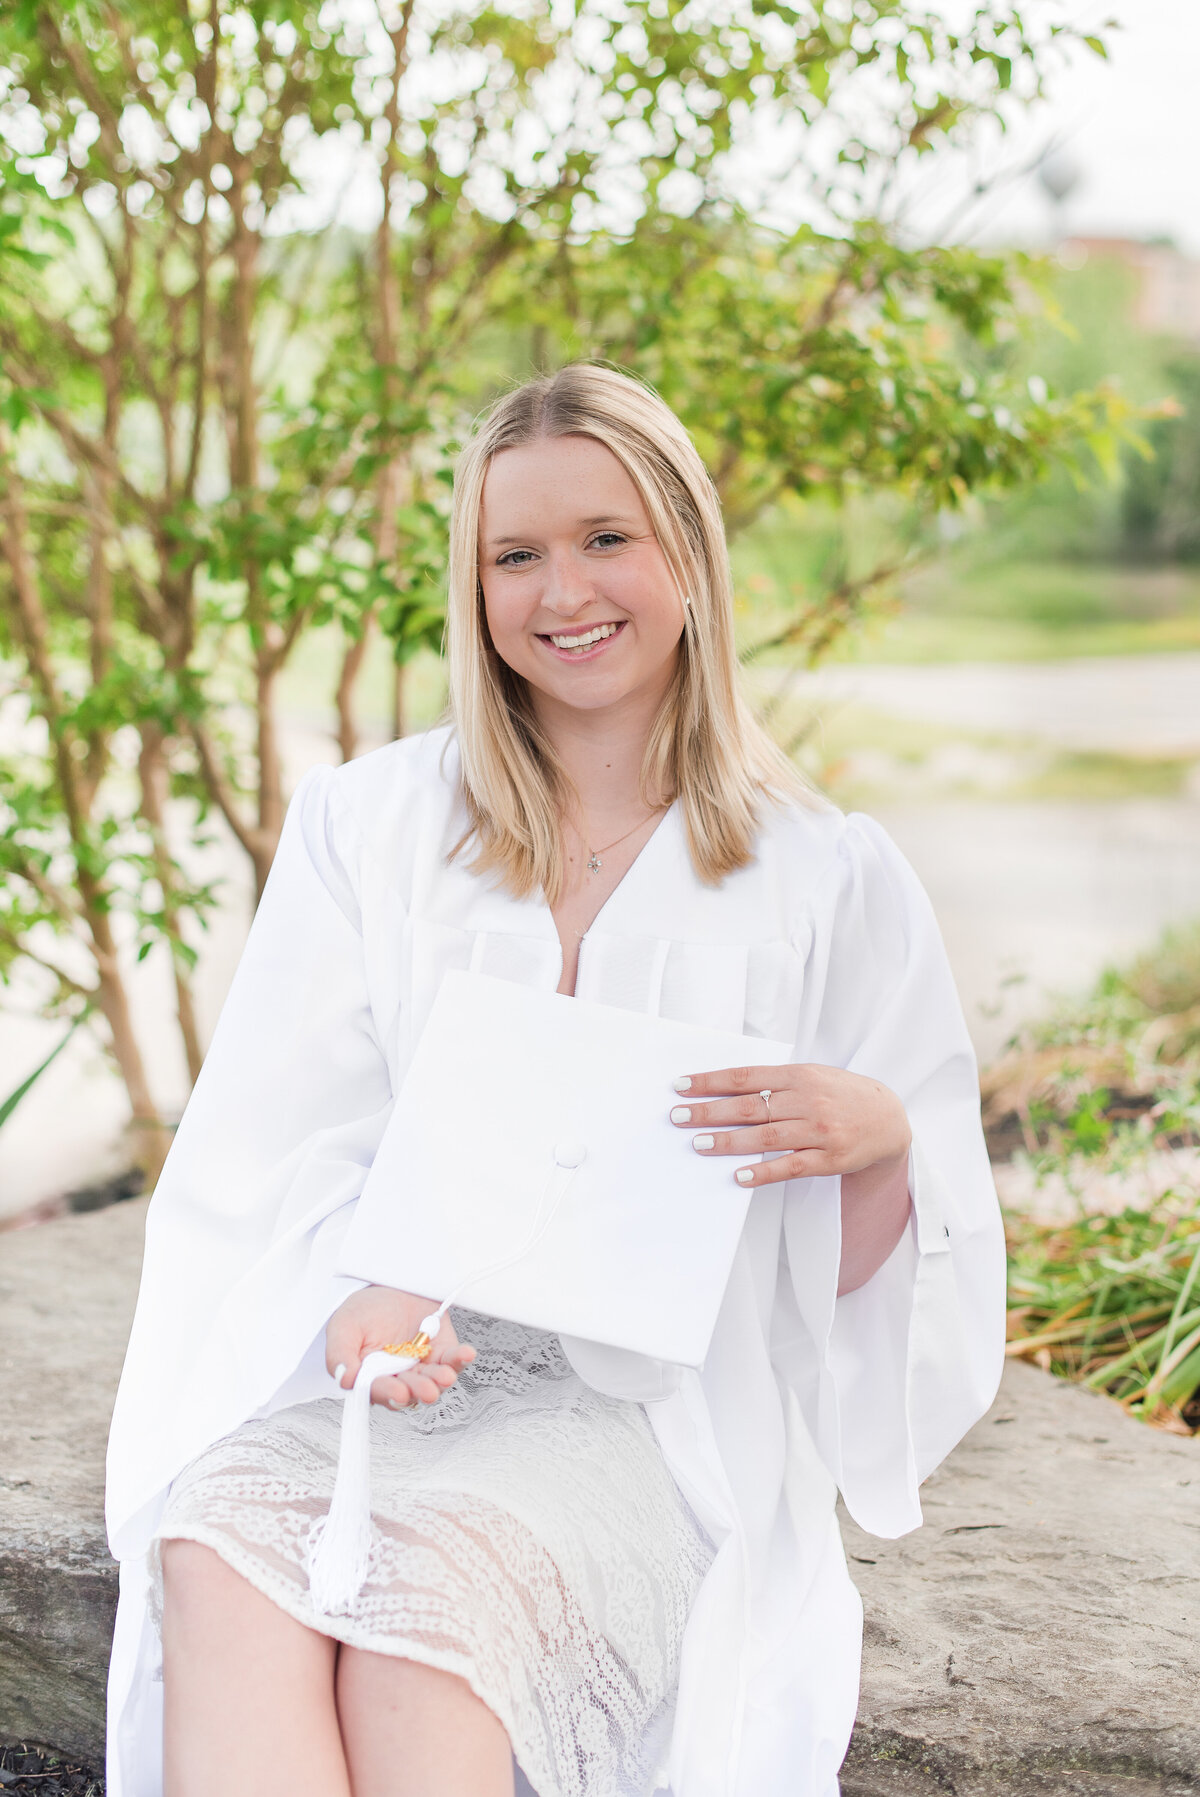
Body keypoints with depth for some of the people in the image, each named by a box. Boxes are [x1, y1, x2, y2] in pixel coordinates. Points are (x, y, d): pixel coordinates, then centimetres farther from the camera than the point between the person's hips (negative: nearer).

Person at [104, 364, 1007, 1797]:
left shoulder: (828, 881, 6)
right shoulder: (366, 828, 11)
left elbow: (863, 1292, 6)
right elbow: (279, 1144, 4)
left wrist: (876, 1139, -17)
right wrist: (358, 1295, -17)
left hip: (658, 1413, -2)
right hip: (377, 1366, 2)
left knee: (431, 1580, -33)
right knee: (220, 1543, -31)